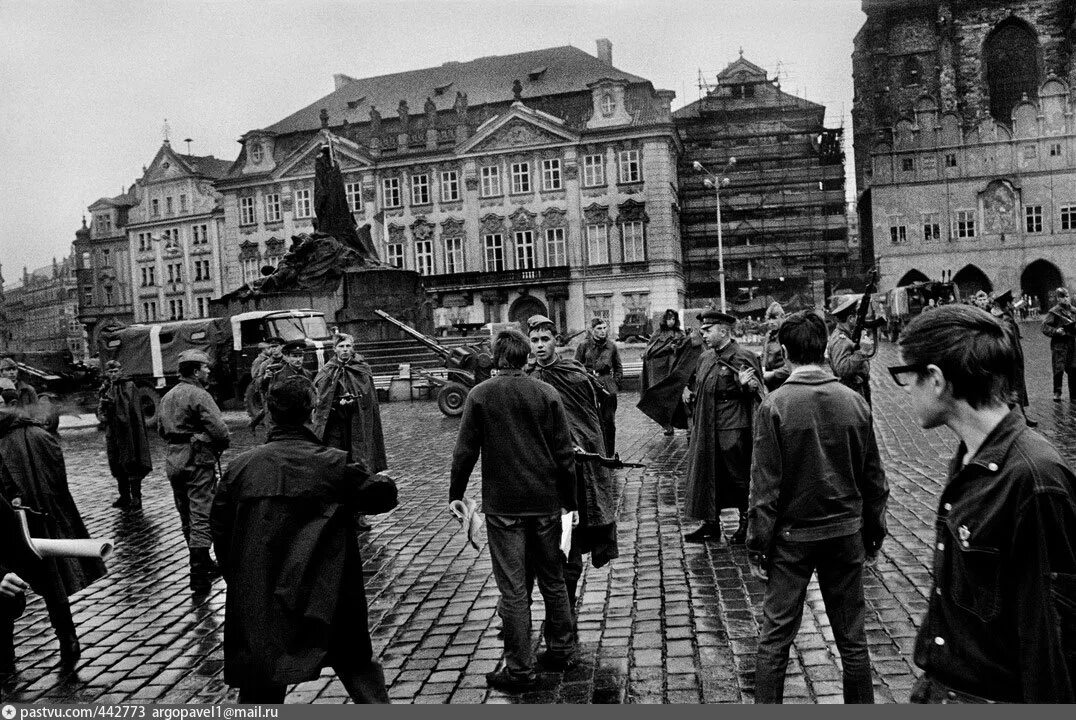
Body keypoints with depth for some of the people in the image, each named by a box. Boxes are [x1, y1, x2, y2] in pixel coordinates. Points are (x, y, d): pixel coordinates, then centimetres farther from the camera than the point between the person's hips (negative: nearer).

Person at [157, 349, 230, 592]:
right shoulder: (198, 395, -15)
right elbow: (219, 429, -21)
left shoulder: (167, 396, 13)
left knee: (187, 517, 16)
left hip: (173, 460, 9)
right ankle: (198, 576, -8)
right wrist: (222, 444, -2)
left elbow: (161, 429, 20)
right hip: (198, 460, -9)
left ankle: (204, 564, 30)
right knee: (201, 516, -6)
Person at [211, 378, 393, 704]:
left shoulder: (240, 467, -3)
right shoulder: (335, 464, -10)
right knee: (357, 665, 18)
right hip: (327, 601, -2)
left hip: (258, 607, 2)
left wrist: (239, 582, 16)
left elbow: (220, 533, 4)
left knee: (260, 692, 17)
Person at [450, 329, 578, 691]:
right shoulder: (548, 393, -2)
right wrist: (568, 500, 6)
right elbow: (565, 453, -2)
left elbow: (465, 451, -5)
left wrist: (455, 495, 7)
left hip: (502, 506, -2)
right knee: (553, 579, 18)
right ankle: (562, 648, 31)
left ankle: (520, 669, 12)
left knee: (513, 588, 5)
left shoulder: (479, 395, -6)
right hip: (546, 503, 3)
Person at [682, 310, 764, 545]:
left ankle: (746, 524, 20)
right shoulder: (705, 358, 12)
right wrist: (689, 391, 7)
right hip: (707, 428, 8)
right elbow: (697, 383, 28)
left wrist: (747, 385, -33)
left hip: (734, 428, -7)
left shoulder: (743, 358, -11)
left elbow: (758, 392, -12)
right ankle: (711, 524, 22)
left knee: (738, 477, 4)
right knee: (707, 475, 11)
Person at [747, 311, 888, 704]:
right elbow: (874, 478, 3)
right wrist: (874, 532, 15)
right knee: (852, 638, 16)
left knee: (775, 636, 9)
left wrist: (757, 545, -4)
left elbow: (765, 485, -13)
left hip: (792, 535, -3)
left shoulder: (774, 406, -14)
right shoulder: (853, 402, -4)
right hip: (845, 532, 3)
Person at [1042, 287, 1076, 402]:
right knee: (1058, 369, -5)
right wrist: (1056, 331, -22)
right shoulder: (1054, 312, -5)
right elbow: (1045, 327, -8)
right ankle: (1057, 393, 5)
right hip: (1059, 344, -5)